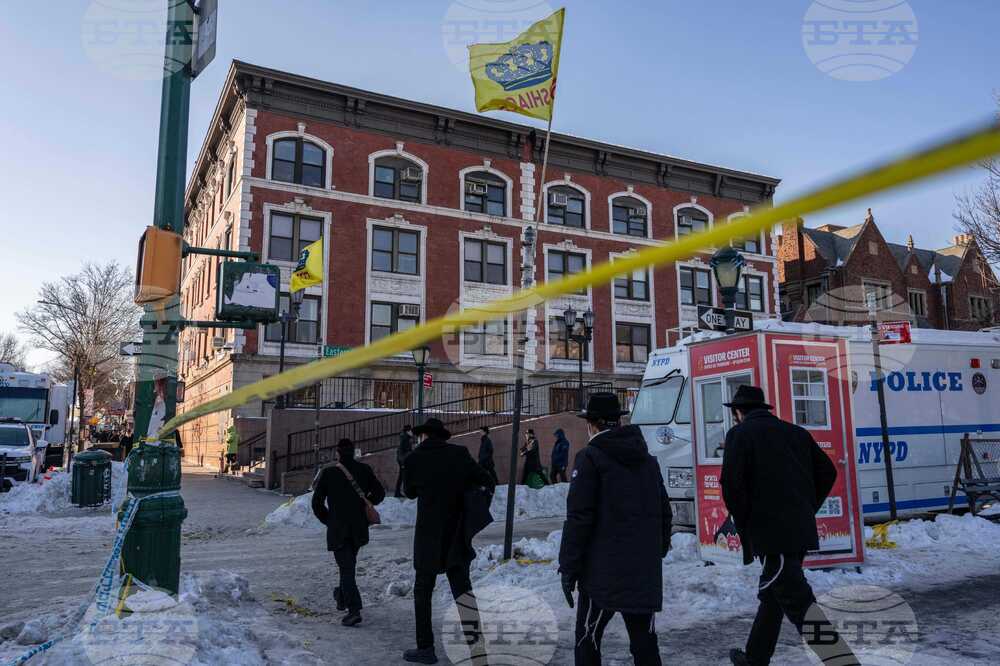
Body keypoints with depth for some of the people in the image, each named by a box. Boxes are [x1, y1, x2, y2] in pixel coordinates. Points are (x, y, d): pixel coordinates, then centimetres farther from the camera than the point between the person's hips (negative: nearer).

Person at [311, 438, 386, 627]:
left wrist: (327, 520, 10)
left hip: (337, 529, -3)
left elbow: (317, 503, -4)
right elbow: (379, 493, 5)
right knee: (349, 564, 23)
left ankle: (354, 609, -12)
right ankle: (343, 596, 38)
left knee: (346, 567, -3)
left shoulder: (328, 472, -6)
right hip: (359, 528, 3)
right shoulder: (364, 470, 0)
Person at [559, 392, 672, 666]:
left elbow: (579, 517, -14)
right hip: (646, 572, 6)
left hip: (603, 572, -5)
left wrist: (568, 567, -10)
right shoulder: (648, 460, 11)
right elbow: (664, 513, 13)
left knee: (587, 643, 7)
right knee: (645, 644, 12)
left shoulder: (590, 458, -8)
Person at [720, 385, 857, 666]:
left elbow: (732, 482, -14)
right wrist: (806, 510, 17)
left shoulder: (740, 433, -3)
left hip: (769, 532, -8)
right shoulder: (796, 432, 16)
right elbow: (827, 472, 14)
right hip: (801, 530, 8)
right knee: (772, 595, 20)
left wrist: (743, 523, -2)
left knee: (798, 600, -8)